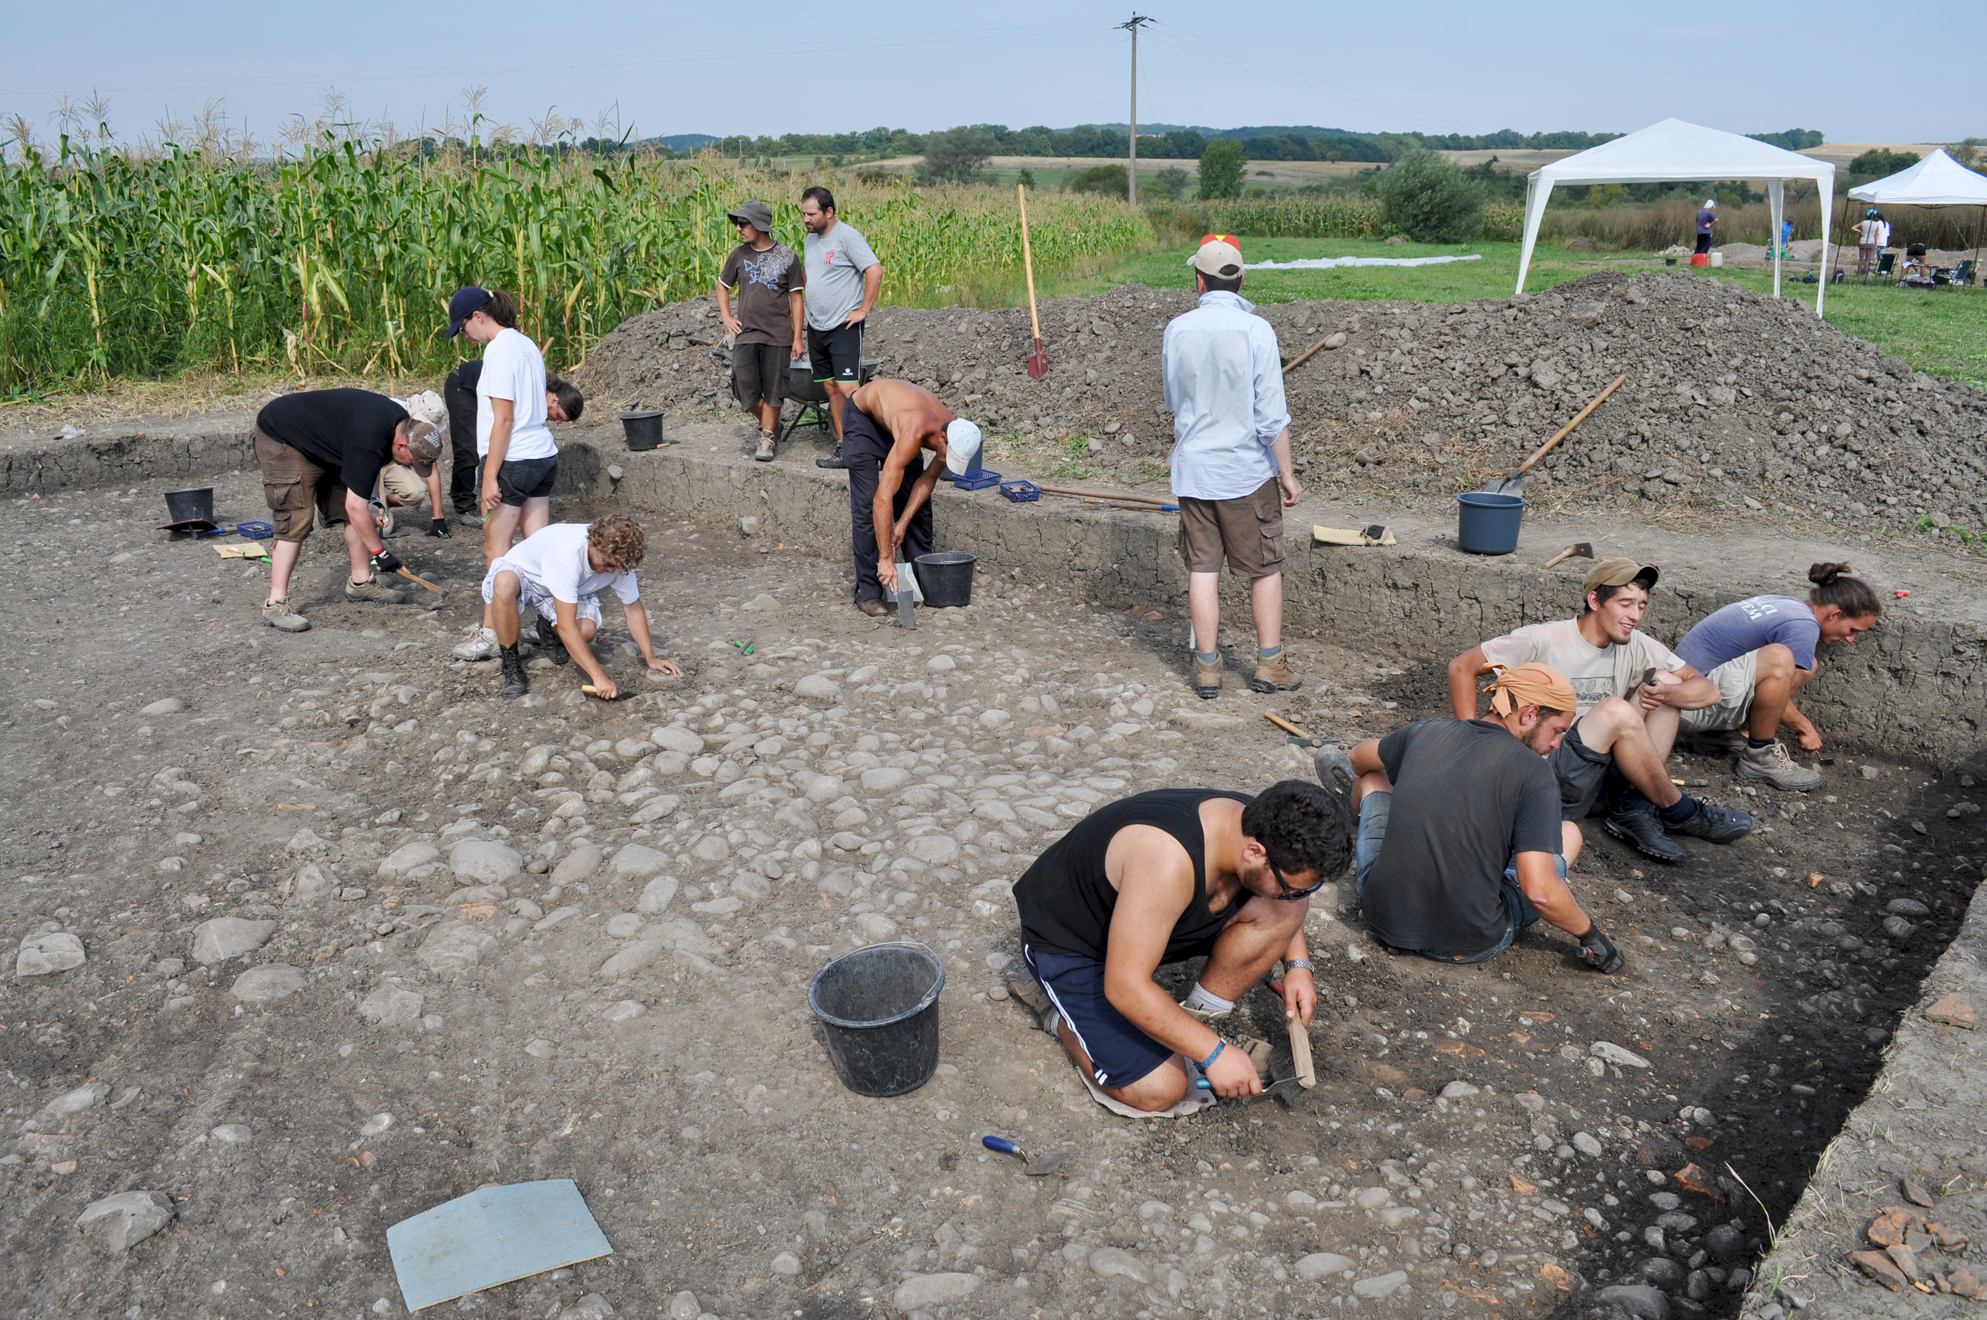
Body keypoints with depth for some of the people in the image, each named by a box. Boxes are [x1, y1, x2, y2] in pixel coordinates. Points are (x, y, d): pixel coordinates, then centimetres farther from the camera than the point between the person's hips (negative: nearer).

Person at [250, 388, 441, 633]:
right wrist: (380, 552, -21)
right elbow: (355, 507, -30)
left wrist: (374, 499, 4)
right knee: (296, 520, -17)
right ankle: (275, 604, -15)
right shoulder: (368, 440, -36)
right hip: (280, 440, -10)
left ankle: (361, 581, 16)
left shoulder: (401, 420, -8)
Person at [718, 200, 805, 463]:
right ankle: (770, 424, 22)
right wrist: (726, 317, 8)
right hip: (745, 334, 2)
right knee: (745, 389, -3)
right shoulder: (739, 254, 6)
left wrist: (797, 338, -3)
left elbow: (796, 298, 1)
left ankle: (766, 441, 11)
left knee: (773, 391, 1)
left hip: (778, 335, -2)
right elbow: (723, 285, 22)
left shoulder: (787, 257, -1)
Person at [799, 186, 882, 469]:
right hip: (816, 327, 8)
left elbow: (875, 271, -19)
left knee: (848, 387, -14)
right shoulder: (810, 240, 14)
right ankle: (844, 448, 11)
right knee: (830, 387, 7)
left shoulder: (847, 236, -12)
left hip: (844, 327, -8)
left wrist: (863, 310, -17)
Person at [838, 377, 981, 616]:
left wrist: (903, 522, -15)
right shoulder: (913, 434, -45)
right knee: (867, 504, -13)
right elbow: (883, 498, -47)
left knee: (919, 503, 2)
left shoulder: (957, 433, -25)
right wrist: (886, 559, -46)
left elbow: (929, 477, -7)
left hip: (893, 418, 6)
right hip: (863, 417, -6)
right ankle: (867, 592, -8)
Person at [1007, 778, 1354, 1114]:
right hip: (1067, 943, -7)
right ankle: (1055, 1010, 5)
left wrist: (1298, 964, -6)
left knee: (1284, 906, -14)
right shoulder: (1168, 862, -41)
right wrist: (1214, 1053, -29)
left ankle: (1195, 1016, 2)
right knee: (1160, 1090, -18)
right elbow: (1126, 987, -35)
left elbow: (1288, 907, 10)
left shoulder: (1260, 827, -16)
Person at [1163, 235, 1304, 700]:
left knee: (1203, 568, 9)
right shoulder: (1255, 330, -12)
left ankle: (1207, 667, 12)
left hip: (1193, 469, 3)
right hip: (1247, 469, -3)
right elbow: (1271, 414, -12)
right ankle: (1269, 664, 16)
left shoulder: (1177, 330, -2)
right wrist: (1287, 473, -4)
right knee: (1265, 569, 10)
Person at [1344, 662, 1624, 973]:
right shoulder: (1534, 773, -13)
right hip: (1468, 946, -3)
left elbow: (1360, 758, 24)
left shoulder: (1426, 732, 1)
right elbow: (1540, 892, -20)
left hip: (1384, 920, 3)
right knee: (1569, 834, 19)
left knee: (1373, 780, 25)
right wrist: (1590, 933, 0)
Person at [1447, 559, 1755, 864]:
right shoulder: (1544, 641, -11)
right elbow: (1461, 667, -11)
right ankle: (1678, 811, -9)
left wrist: (1665, 693, -21)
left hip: (1601, 772, 6)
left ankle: (1633, 806, -11)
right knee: (1615, 710, -30)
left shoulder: (1637, 647, 5)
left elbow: (1709, 691, 2)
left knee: (1665, 679, -2)